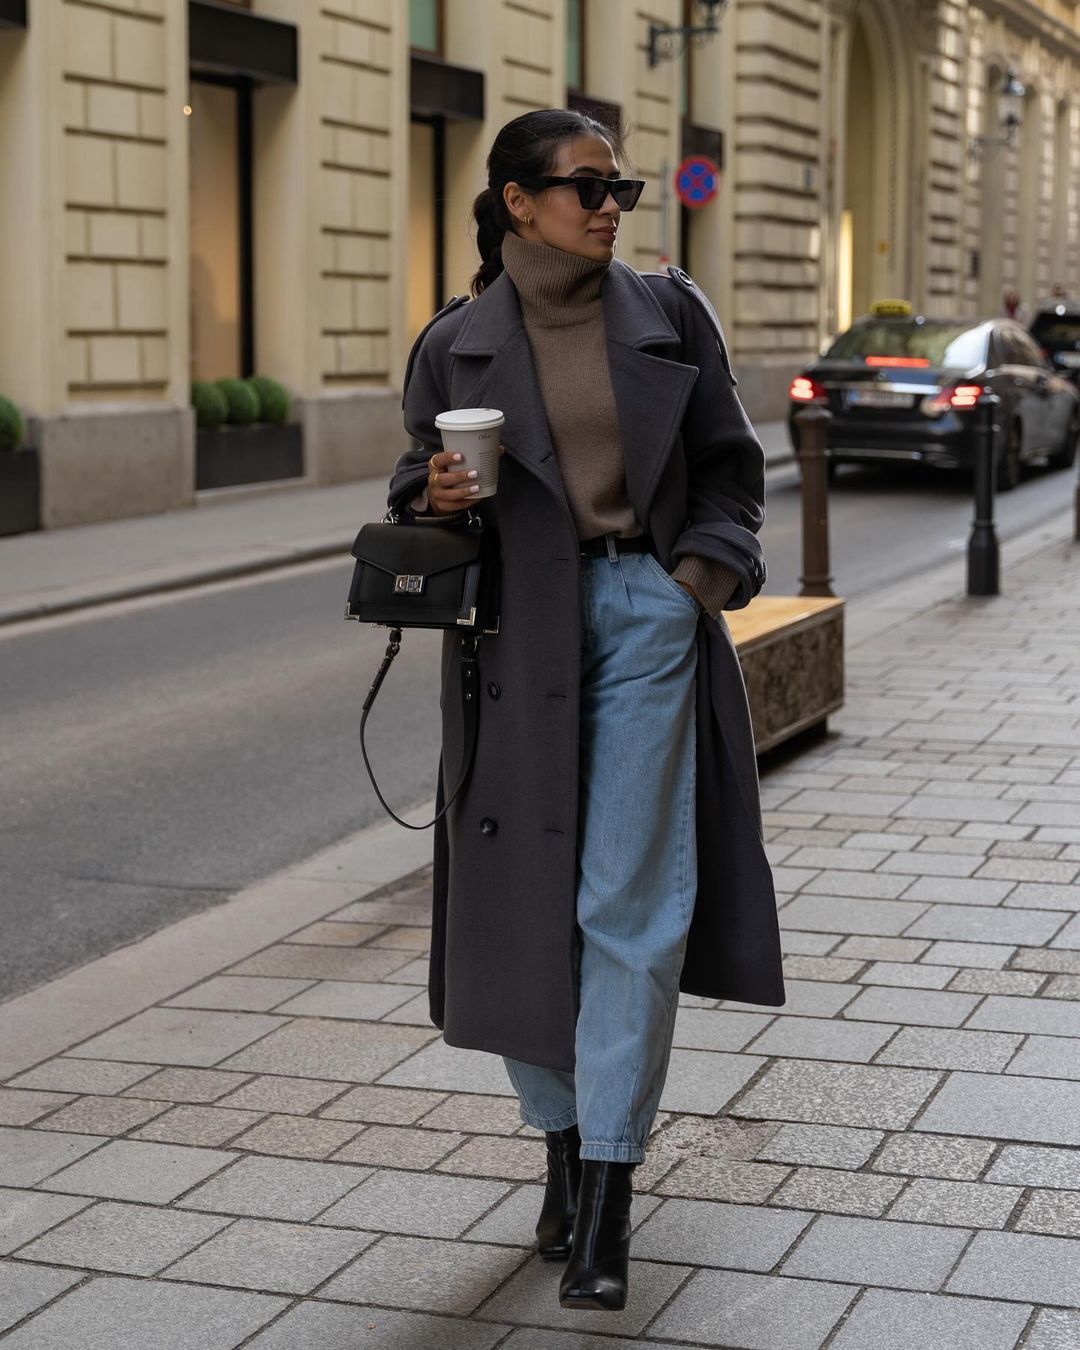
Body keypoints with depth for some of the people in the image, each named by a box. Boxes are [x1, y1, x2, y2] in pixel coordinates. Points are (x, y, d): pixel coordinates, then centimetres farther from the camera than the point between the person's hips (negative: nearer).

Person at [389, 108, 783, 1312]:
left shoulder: (670, 315, 6)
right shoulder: (456, 344, 4)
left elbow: (730, 467, 11)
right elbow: (416, 490, 12)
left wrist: (703, 573, -4)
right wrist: (438, 498, -11)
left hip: (645, 616, 0)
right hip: (518, 636, 1)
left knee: (632, 904, -5)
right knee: (527, 897, 5)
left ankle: (605, 1205, -2)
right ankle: (564, 1147, 25)